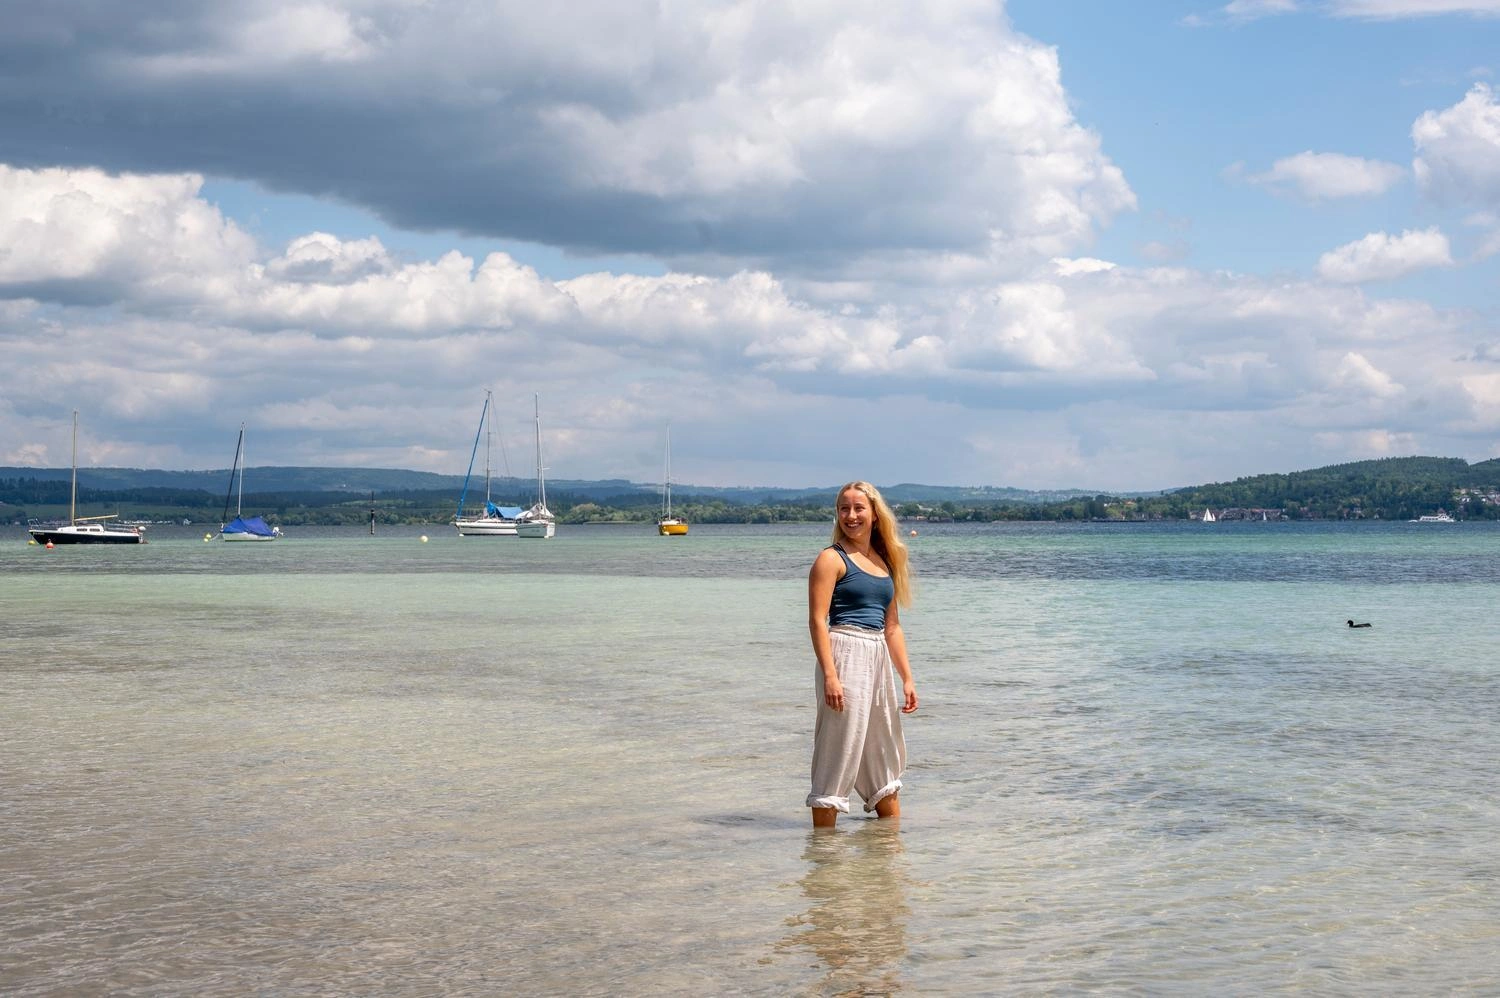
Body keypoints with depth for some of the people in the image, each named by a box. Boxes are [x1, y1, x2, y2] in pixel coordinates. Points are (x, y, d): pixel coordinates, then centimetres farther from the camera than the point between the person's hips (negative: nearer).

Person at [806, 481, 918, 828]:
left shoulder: (885, 562, 17)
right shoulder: (832, 558, -4)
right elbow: (817, 620, -12)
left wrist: (907, 677, 15)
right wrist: (829, 675, -21)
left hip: (878, 661, 7)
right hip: (845, 655, -7)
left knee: (886, 759, 15)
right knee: (839, 753, -7)